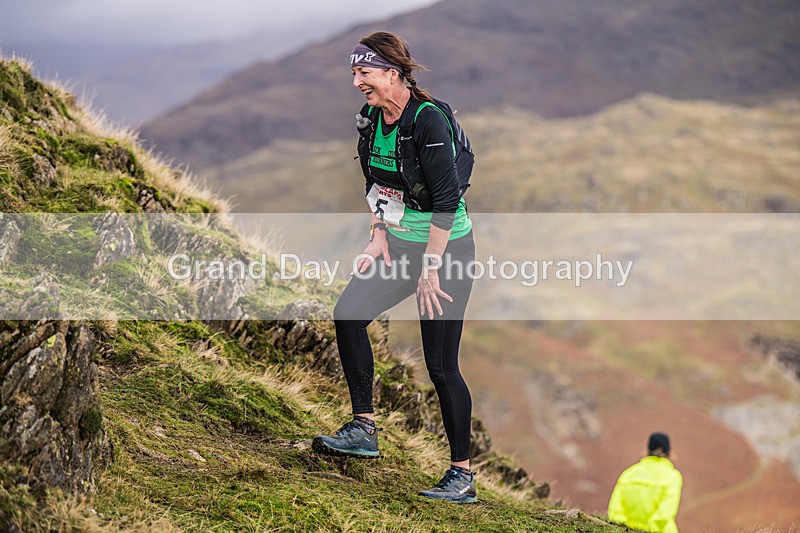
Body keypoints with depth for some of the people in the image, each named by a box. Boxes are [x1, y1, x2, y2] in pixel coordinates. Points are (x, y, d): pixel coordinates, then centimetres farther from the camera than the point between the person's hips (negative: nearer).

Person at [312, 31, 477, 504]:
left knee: (441, 365, -6)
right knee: (349, 312, -5)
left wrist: (430, 269, -21)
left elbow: (446, 199, -24)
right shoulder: (373, 118, 3)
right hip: (401, 244, 8)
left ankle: (463, 477, 3)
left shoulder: (428, 120, -23)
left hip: (447, 248, -8)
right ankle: (364, 429, 6)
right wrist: (379, 238, 4)